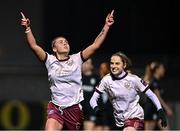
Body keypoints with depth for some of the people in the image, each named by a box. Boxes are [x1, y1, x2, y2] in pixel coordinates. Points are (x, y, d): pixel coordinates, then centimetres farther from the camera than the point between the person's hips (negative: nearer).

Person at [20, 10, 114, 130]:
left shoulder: (77, 59, 4)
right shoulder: (50, 60, 3)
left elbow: (95, 45, -2)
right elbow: (34, 46, -7)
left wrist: (106, 27, -9)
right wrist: (27, 28, -19)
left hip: (75, 109, 1)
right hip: (56, 109, -1)